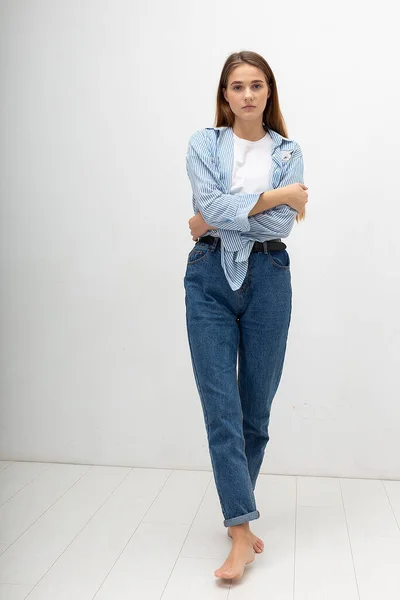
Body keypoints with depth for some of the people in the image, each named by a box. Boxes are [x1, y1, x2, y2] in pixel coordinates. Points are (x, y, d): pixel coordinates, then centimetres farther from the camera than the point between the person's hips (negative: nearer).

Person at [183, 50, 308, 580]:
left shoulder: (288, 153, 9)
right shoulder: (203, 144, 6)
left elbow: (281, 223, -6)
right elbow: (212, 203, -12)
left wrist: (214, 221, -6)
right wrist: (278, 195, -6)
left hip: (267, 278, 2)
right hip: (210, 278, -1)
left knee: (256, 408, 8)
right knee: (221, 406, -7)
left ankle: (236, 512, 29)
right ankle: (242, 533, 1)